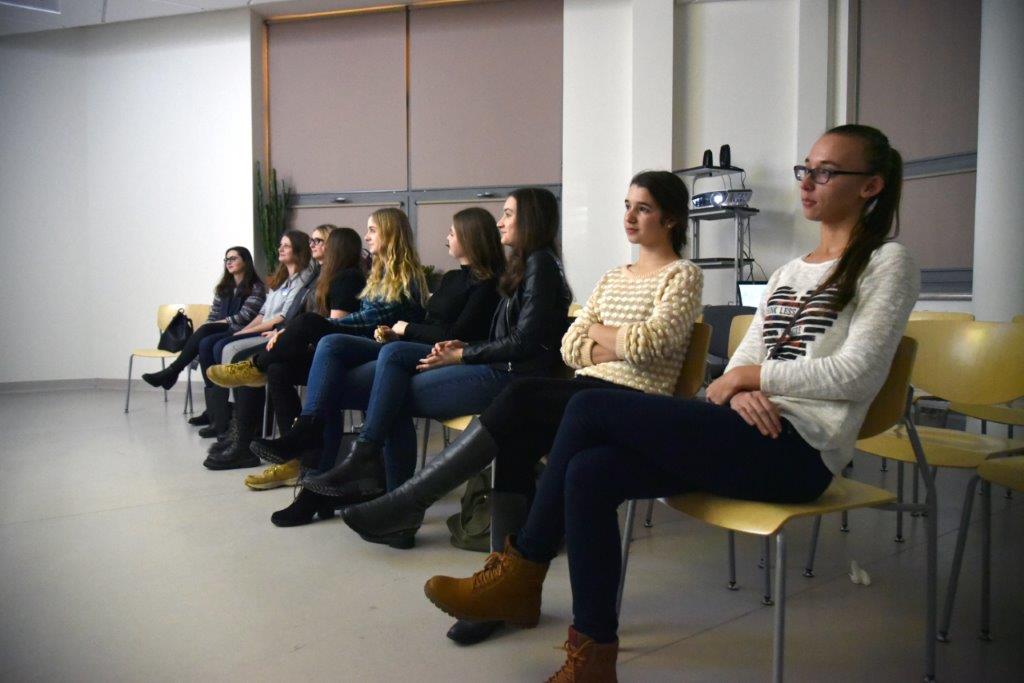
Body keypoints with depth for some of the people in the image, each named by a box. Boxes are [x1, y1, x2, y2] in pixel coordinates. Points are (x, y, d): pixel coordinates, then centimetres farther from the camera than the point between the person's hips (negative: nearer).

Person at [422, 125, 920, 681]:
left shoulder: (886, 262, 3)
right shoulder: (787, 273, 24)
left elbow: (856, 375, -10)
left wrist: (752, 374, -5)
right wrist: (740, 392, -7)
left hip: (797, 449, -7)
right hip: (751, 436, 7)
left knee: (590, 409, -18)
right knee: (589, 473, -19)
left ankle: (521, 570, -2)